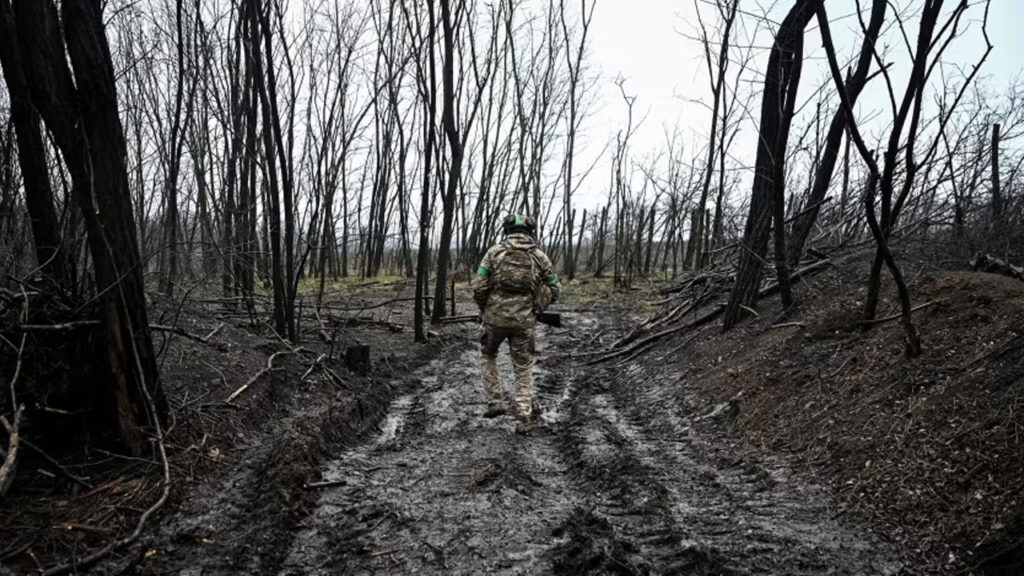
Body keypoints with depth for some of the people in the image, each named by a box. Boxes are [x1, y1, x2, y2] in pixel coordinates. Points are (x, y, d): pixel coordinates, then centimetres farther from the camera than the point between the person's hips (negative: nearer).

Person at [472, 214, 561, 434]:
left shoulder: (494, 252, -2)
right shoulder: (540, 256, 2)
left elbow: (478, 287, -7)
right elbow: (555, 291, 7)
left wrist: (484, 309, 12)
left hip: (495, 317, 0)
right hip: (523, 321, 1)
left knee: (487, 356, 26)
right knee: (523, 369, 12)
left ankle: (495, 402, 19)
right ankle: (524, 419, 7)